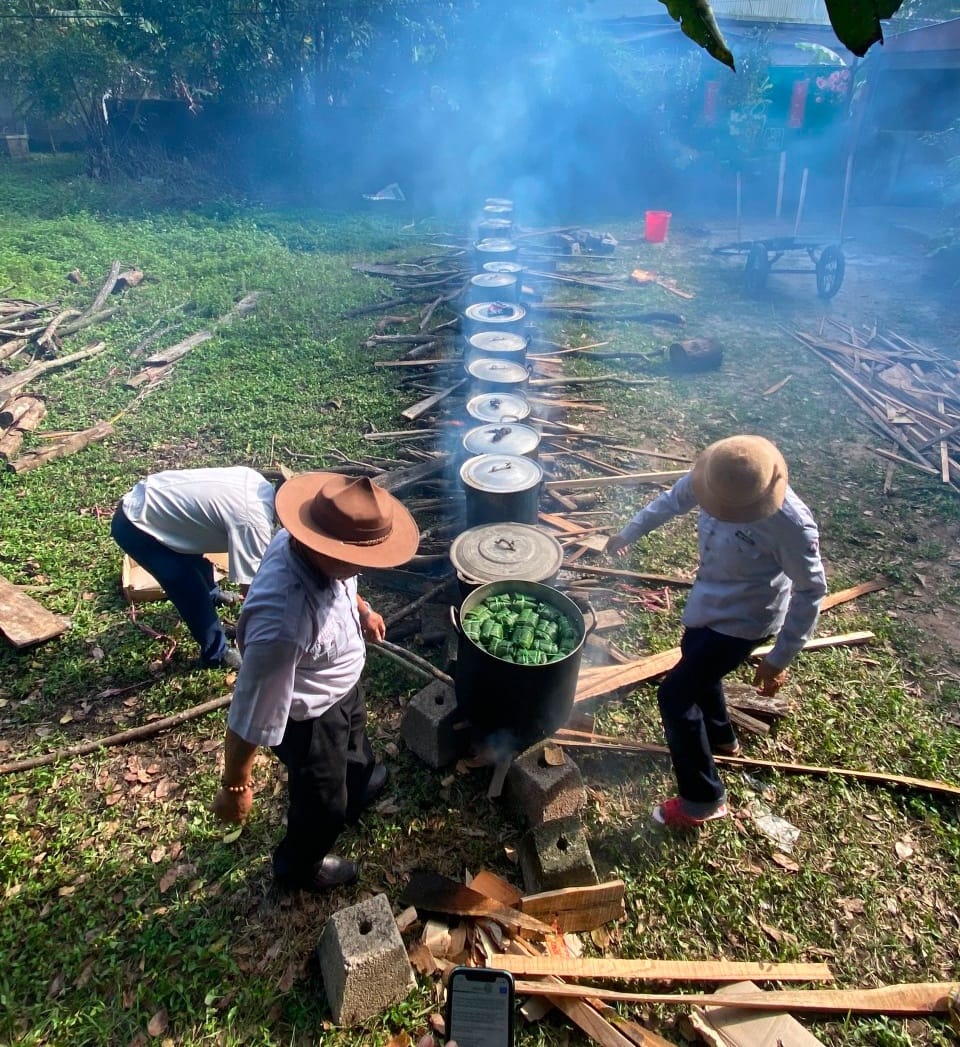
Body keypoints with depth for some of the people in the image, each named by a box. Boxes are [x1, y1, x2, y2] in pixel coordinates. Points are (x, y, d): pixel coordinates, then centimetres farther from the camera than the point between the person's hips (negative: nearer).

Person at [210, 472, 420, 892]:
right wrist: (235, 786, -20)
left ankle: (359, 785, 73)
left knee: (354, 750, 38)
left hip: (343, 687, 7)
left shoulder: (307, 544, -24)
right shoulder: (282, 624, -48)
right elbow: (251, 716, -34)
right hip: (309, 719, -7)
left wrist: (362, 610, 20)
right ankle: (300, 867, 57)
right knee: (323, 805, 23)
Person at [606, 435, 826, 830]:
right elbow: (673, 499, 2)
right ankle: (720, 737, 60)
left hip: (742, 620, -7)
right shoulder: (716, 476, -19)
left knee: (675, 696, -4)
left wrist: (779, 659, -18)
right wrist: (628, 533, 15)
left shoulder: (791, 524, -36)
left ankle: (703, 801, 16)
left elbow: (810, 591, -22)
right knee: (696, 664, 29)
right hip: (708, 601, 8)